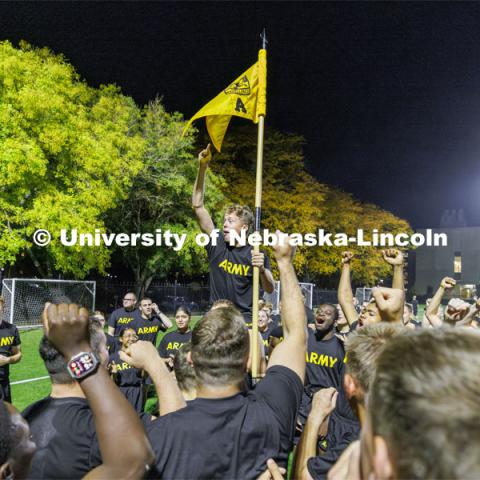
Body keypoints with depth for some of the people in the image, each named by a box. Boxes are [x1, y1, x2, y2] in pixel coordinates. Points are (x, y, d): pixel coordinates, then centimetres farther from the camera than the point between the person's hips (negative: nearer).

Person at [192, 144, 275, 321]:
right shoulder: (216, 244, -1)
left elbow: (270, 289, -4)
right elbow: (197, 205, -5)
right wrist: (202, 168, -12)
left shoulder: (256, 255, -4)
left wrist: (262, 269, -25)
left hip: (245, 319, -1)